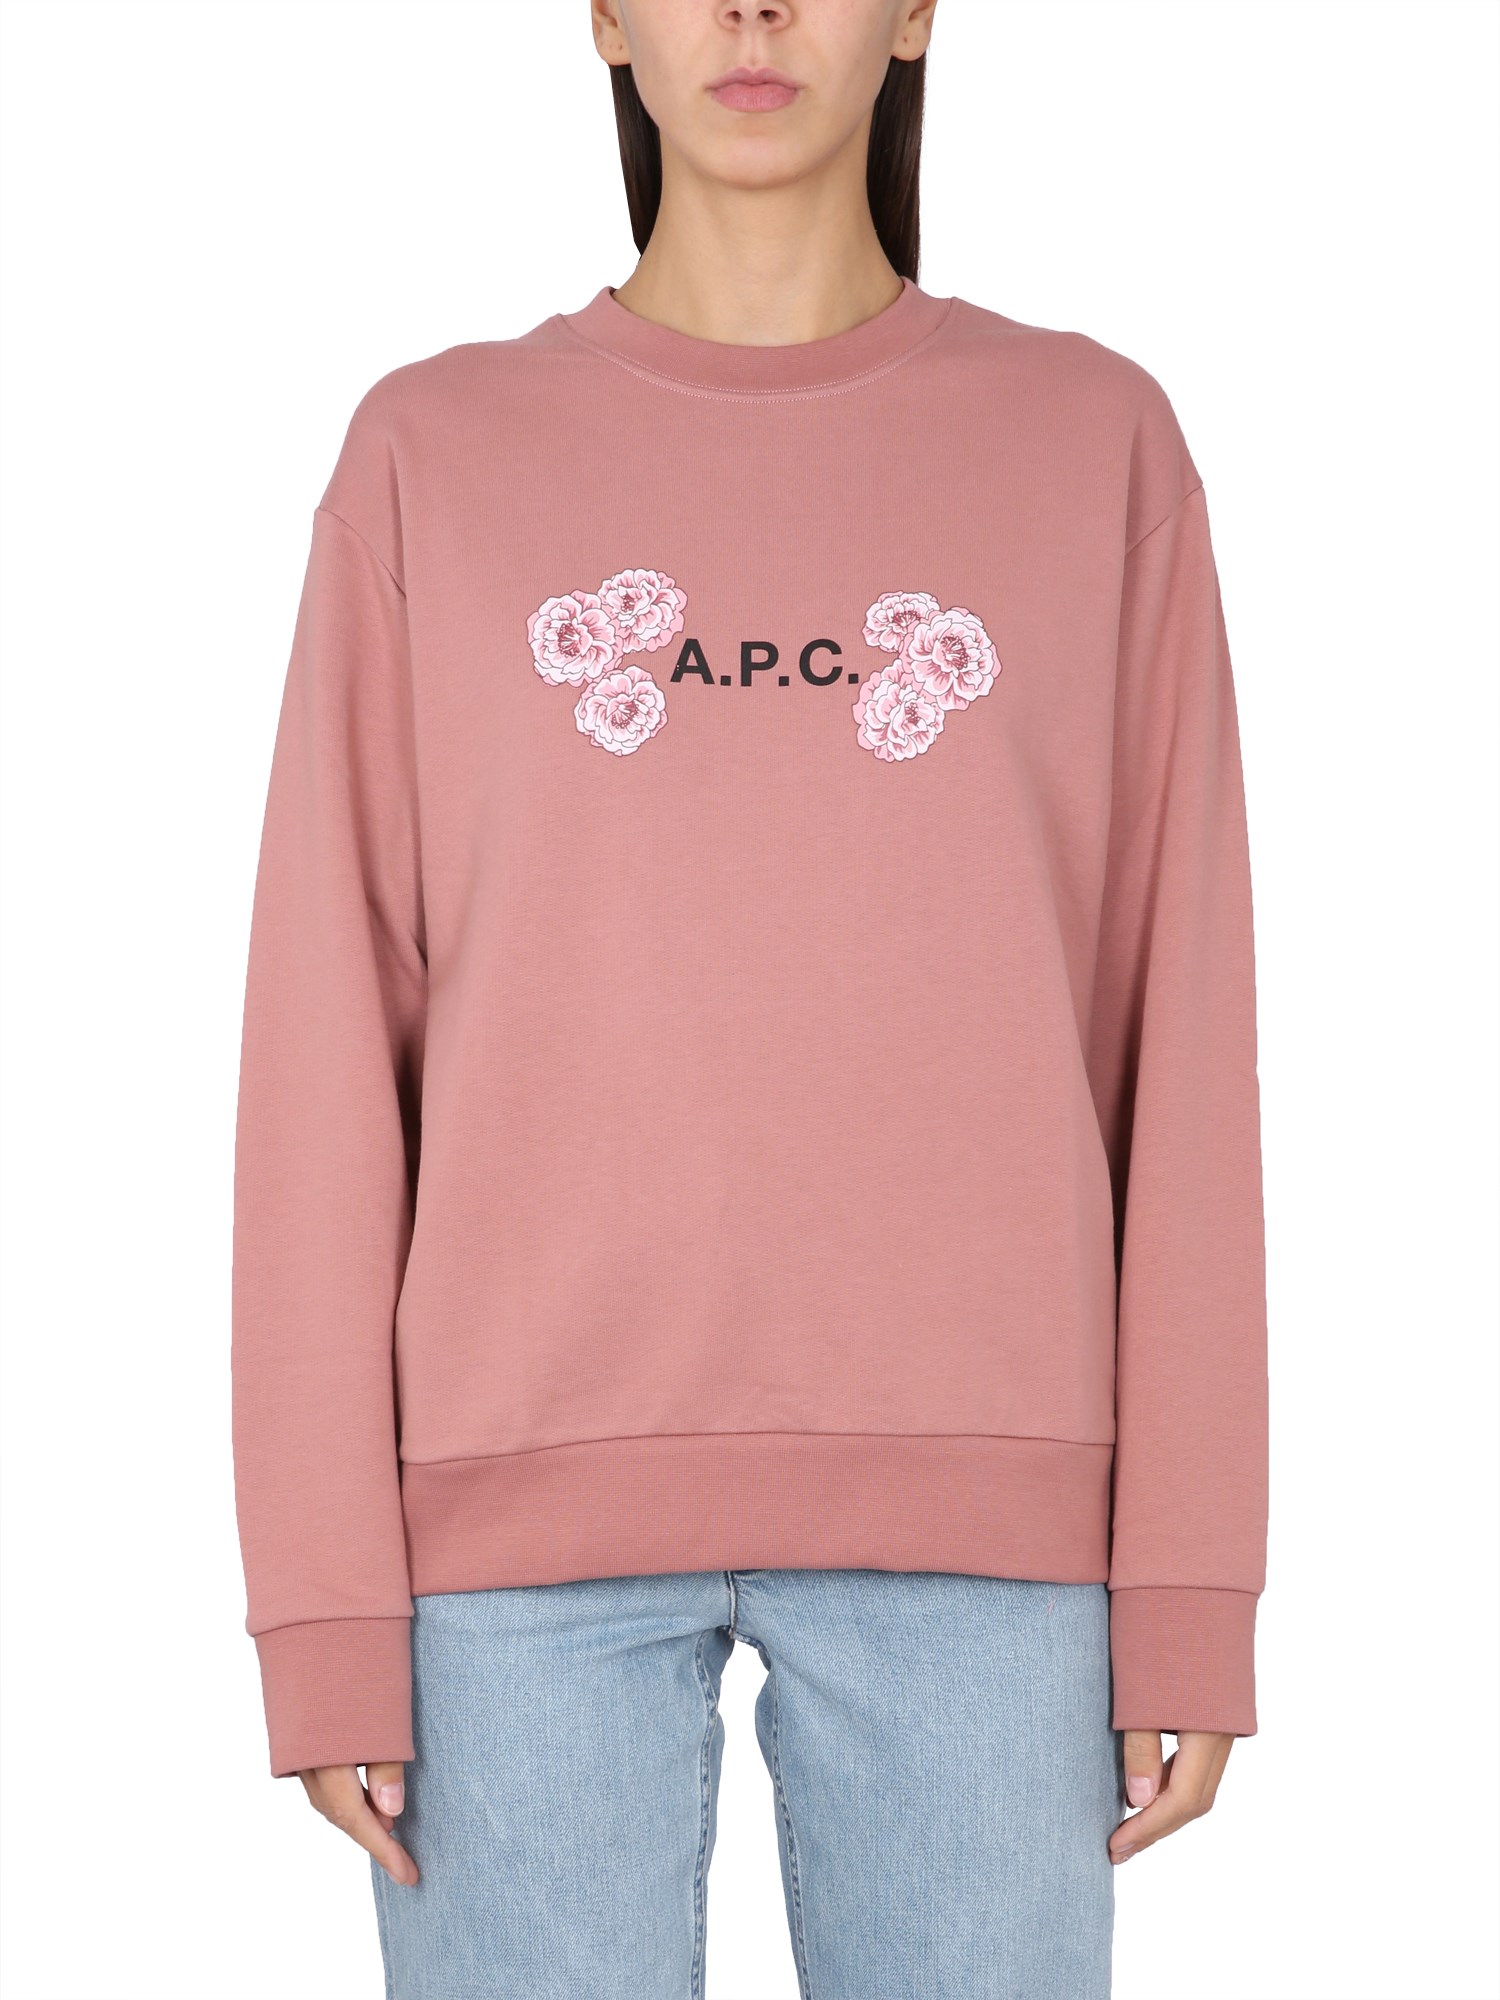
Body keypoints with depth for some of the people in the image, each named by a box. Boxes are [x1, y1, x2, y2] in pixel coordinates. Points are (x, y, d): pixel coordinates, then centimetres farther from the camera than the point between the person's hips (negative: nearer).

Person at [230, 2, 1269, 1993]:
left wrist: (1190, 1588, 1)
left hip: (976, 1498, 1)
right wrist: (327, 1602, -2)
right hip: (527, 1497, 0)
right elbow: (330, 1055, 2)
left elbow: (1176, 1031, 4)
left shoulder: (1098, 446, 5)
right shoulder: (432, 462, 4)